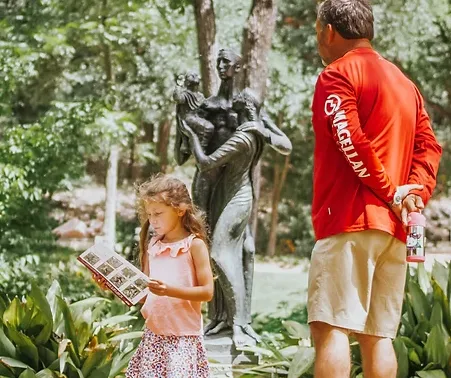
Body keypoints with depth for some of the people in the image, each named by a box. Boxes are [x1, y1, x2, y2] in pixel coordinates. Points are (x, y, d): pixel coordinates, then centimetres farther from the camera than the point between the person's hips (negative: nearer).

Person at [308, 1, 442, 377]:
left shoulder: (338, 74, -3)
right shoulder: (404, 82, 22)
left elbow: (352, 143, -16)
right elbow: (429, 146, 13)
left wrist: (391, 193, -10)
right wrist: (416, 194, 1)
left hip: (352, 220, -8)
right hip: (395, 226, 8)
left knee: (330, 327, -12)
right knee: (377, 335, 8)